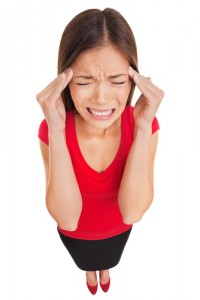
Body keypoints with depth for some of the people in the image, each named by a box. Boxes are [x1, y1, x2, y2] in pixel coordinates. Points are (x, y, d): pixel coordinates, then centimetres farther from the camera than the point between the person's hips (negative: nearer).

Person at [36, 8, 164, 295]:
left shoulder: (144, 124, -30)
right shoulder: (51, 130, -32)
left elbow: (132, 212, -35)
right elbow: (67, 218, -37)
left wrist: (143, 127, -45)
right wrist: (56, 130, -47)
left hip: (118, 229, 1)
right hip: (76, 233, 0)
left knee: (110, 260, 35)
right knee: (86, 261, 34)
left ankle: (105, 268, 73)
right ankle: (91, 270, 72)